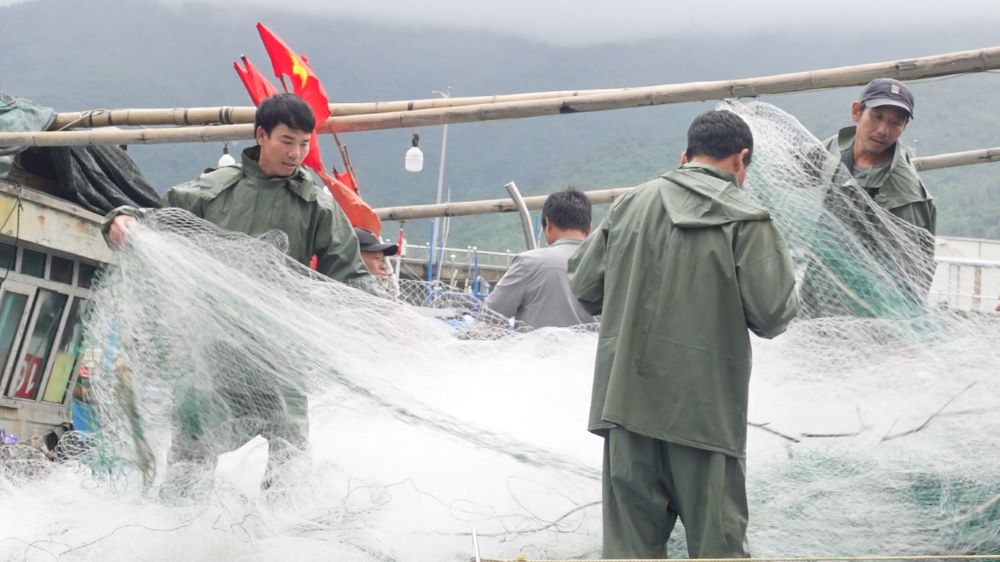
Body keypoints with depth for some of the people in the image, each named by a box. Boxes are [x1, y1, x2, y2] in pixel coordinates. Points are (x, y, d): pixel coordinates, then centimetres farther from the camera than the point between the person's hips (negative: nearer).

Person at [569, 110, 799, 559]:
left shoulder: (631, 203, 6)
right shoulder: (746, 220, -5)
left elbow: (584, 286, 9)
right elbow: (772, 314, -10)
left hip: (627, 399, 4)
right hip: (705, 405, -3)